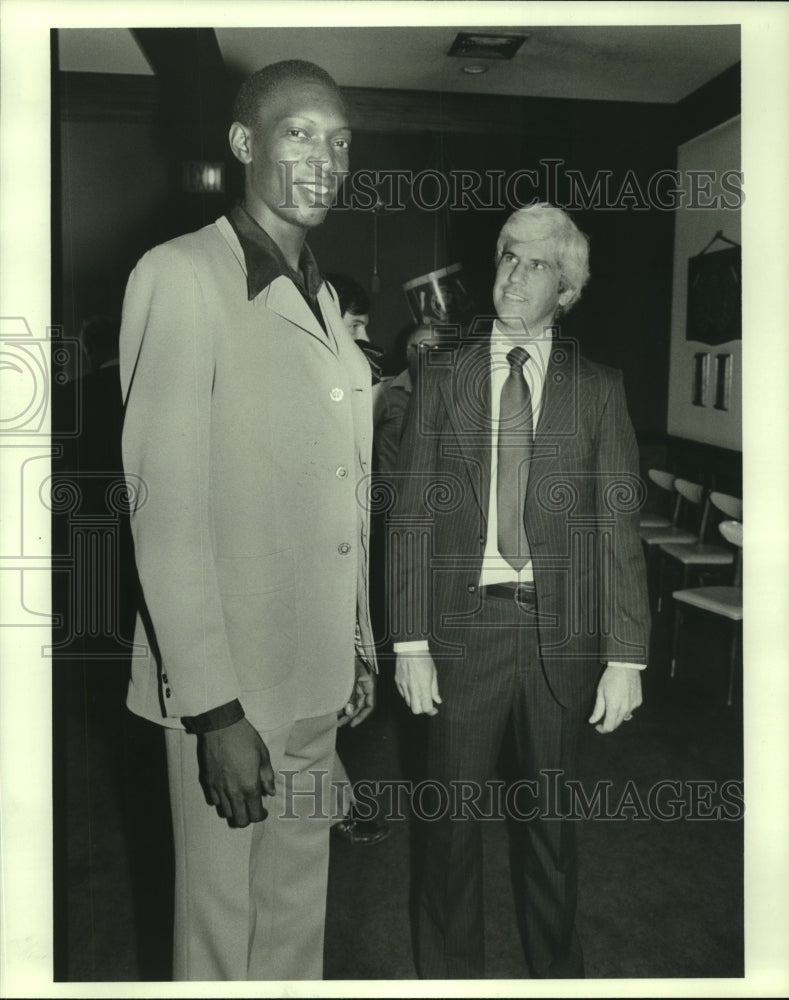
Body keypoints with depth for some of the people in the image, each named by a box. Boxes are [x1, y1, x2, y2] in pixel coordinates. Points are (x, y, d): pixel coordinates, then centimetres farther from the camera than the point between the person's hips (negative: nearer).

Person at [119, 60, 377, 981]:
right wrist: (215, 710, -18)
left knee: (299, 910, 21)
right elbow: (165, 512, -17)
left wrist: (358, 644, 15)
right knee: (222, 920, 10)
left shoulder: (323, 299, 13)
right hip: (230, 680, -7)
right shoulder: (182, 276, -11)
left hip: (318, 675, 7)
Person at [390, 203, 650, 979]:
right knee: (453, 812, 11)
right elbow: (413, 518, 0)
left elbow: (619, 525, -1)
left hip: (562, 632, 0)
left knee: (548, 813, 15)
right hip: (465, 624, 0)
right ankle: (449, 970, 33)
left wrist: (625, 657, -6)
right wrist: (410, 643, -6)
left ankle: (556, 968, 38)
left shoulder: (598, 390, 2)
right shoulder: (442, 382, 3)